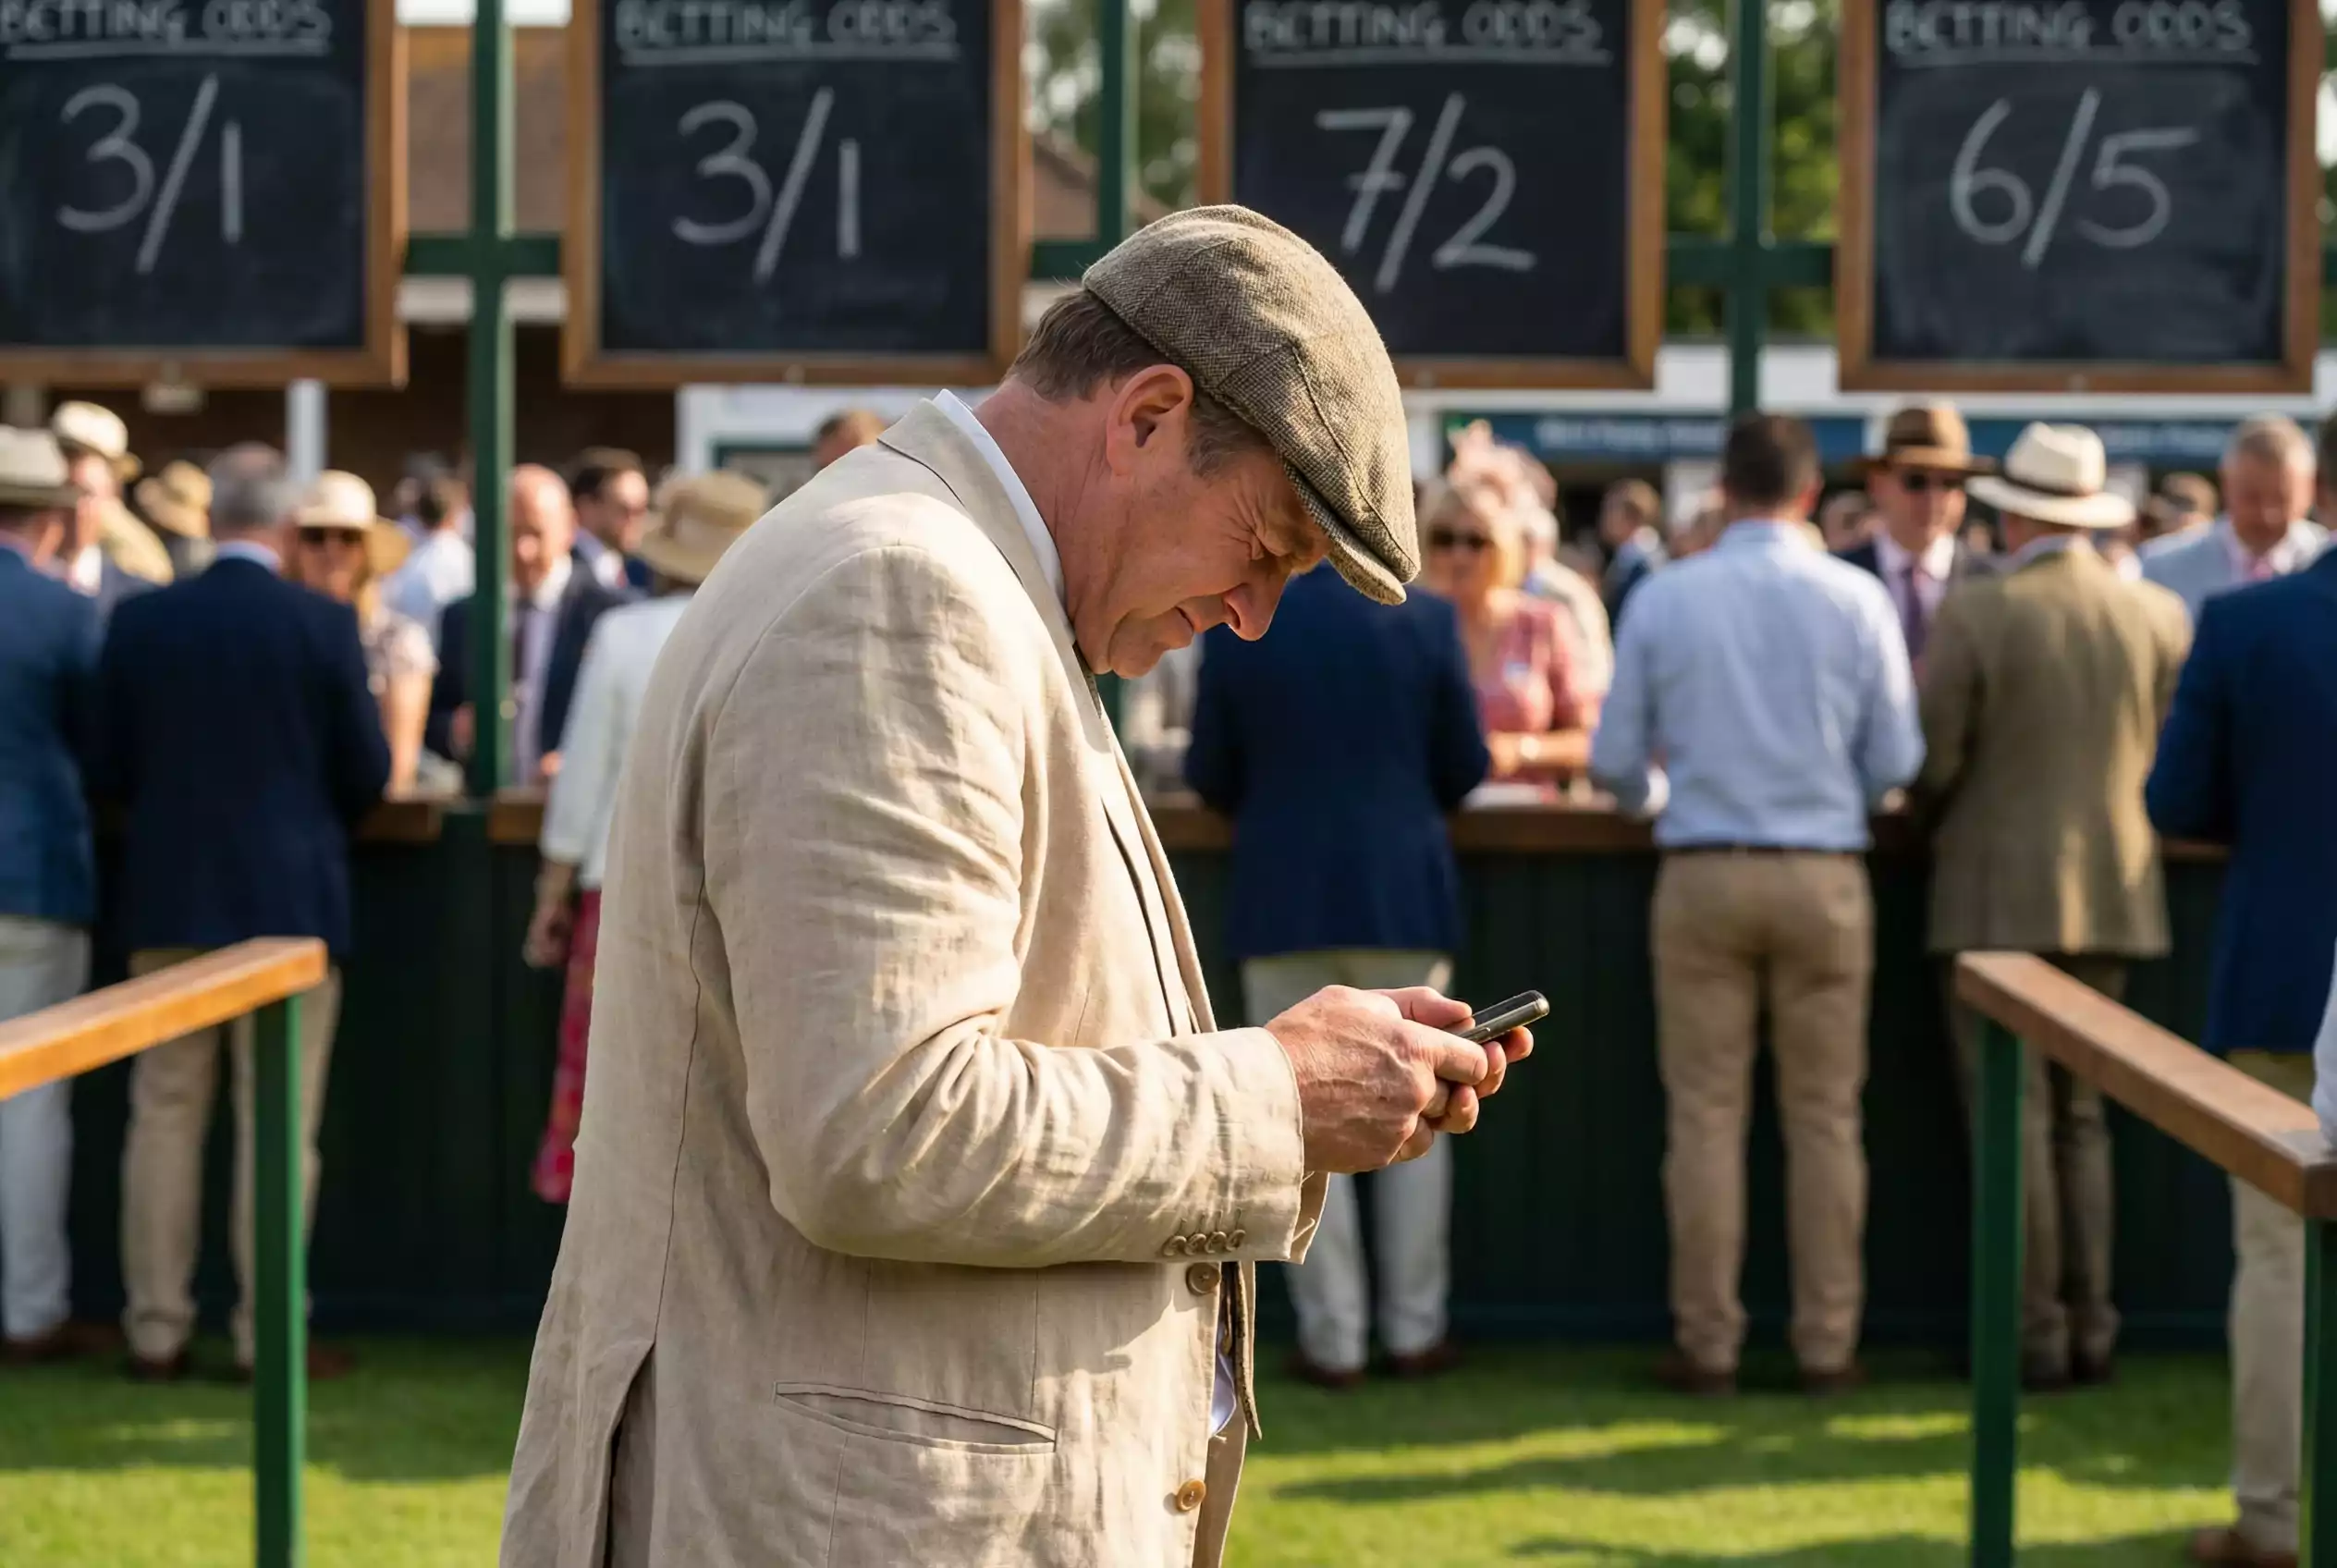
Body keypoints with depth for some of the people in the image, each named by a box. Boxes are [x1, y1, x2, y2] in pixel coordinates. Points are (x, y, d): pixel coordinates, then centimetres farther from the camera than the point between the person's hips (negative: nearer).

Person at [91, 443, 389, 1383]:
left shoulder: (140, 621, -2)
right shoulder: (324, 626, -8)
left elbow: (107, 772, 4)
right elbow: (367, 775, -3)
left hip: (169, 898, 3)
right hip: (290, 898, -3)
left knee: (164, 1116, 10)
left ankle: (156, 1332, 12)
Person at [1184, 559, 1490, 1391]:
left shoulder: (1236, 627, -5)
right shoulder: (1425, 618, -4)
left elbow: (1209, 775, 1)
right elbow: (1465, 766, 2)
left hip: (1282, 900, 0)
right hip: (1404, 893, 1)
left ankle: (1332, 1338, 5)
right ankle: (1414, 1330, 12)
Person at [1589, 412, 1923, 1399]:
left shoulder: (1664, 600, -1)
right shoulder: (1858, 601, -2)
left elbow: (1615, 762, 2)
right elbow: (1896, 764, 0)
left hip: (1703, 873, 0)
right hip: (1824, 874, 0)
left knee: (1705, 1113, 5)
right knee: (1824, 1115, 6)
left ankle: (1707, 1345, 6)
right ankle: (1827, 1344, 8)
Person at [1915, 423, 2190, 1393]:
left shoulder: (1975, 612, -12)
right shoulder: (2158, 617, 1)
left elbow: (1930, 761, -10)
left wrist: (1938, 824, 11)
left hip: (1997, 899, -5)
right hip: (2113, 897, 5)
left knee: (2012, 1121, -1)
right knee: (2082, 1117, 15)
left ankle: (2033, 1335, -1)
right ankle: (2089, 1329, 15)